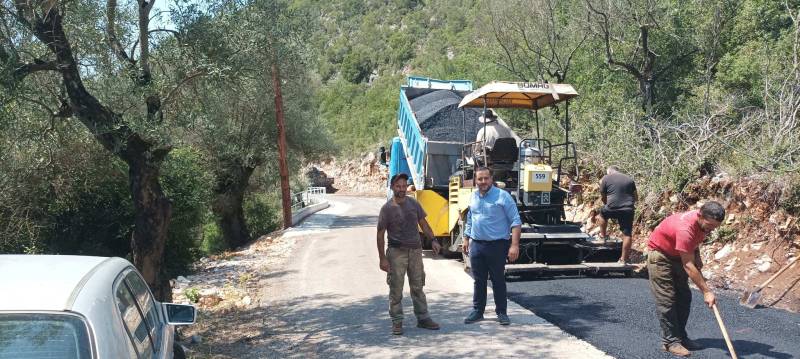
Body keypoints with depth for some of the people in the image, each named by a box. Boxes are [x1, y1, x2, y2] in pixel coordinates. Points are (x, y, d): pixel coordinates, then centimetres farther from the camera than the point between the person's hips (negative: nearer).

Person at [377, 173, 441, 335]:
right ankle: (397, 321, 10)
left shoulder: (413, 204, 5)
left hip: (415, 250, 4)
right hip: (396, 252, -4)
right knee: (396, 288, 0)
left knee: (418, 287, 11)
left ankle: (422, 318, 20)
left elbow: (423, 224, 12)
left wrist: (433, 240, -4)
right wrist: (382, 258, -10)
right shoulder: (387, 208, -6)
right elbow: (380, 235, -5)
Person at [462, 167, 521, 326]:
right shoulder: (474, 197, 9)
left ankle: (501, 312, 16)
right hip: (476, 245, 5)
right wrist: (466, 239, 17)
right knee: (479, 281, 12)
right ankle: (477, 311, 22)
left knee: (498, 281, 5)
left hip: (497, 245, -5)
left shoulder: (502, 196, -9)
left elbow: (516, 222, -11)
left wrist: (514, 245, -17)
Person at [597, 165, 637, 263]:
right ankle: (623, 259, 9)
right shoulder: (629, 179, 15)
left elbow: (603, 197, 10)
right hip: (628, 210, 2)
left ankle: (603, 235, 39)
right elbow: (635, 196, 19)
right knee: (627, 234, 6)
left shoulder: (606, 178, 4)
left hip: (612, 209, -2)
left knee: (602, 212, 31)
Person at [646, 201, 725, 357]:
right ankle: (670, 341, -5)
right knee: (666, 300, -11)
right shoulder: (685, 228, -37)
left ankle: (680, 336, 12)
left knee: (684, 297, 5)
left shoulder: (704, 223, -12)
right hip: (660, 255, -8)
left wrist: (697, 257, -4)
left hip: (677, 256, 8)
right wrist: (706, 291, -33)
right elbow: (688, 265, -34)